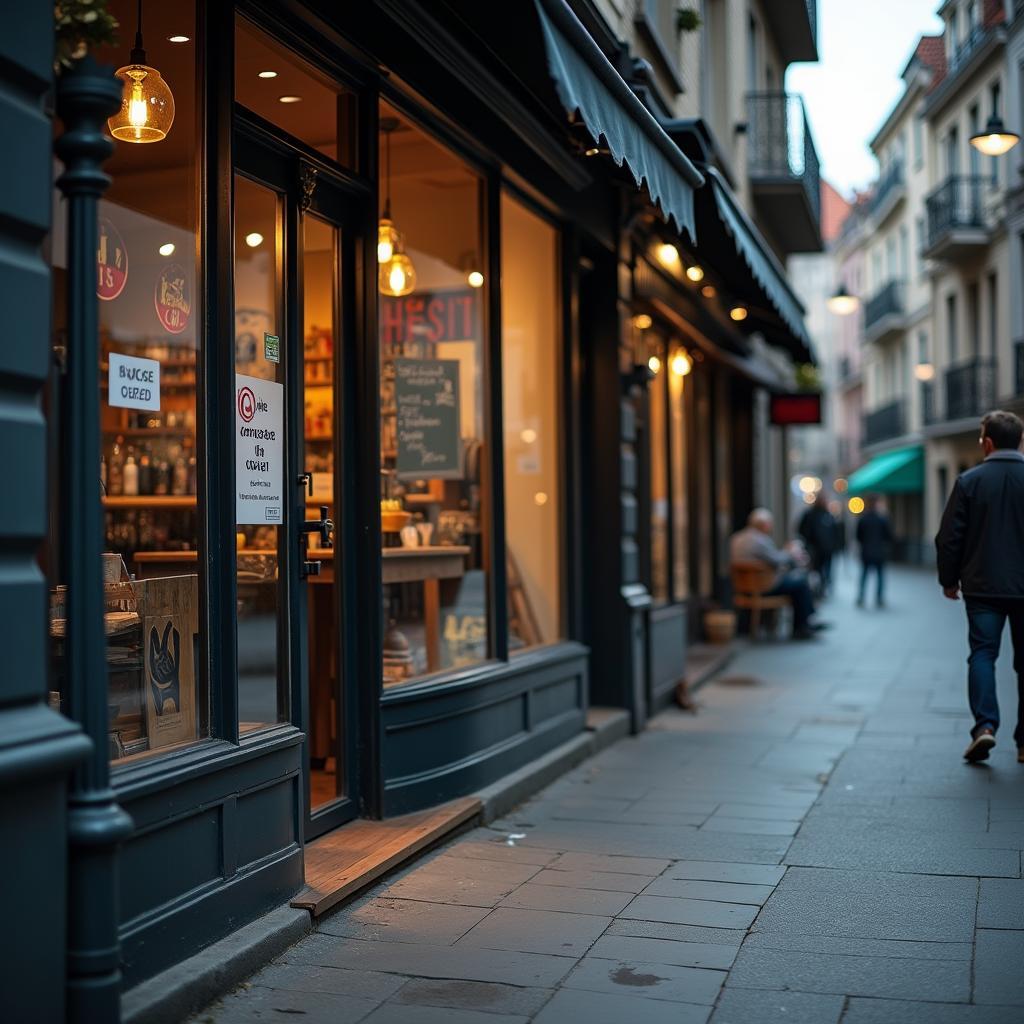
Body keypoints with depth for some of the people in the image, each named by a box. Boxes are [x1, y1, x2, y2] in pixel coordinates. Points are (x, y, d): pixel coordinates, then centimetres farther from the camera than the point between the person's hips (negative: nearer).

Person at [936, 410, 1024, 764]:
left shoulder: (969, 481, -4)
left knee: (982, 653, 3)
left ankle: (985, 724, -15)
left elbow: (949, 537, -2)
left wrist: (949, 579, 10)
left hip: (983, 587, -1)